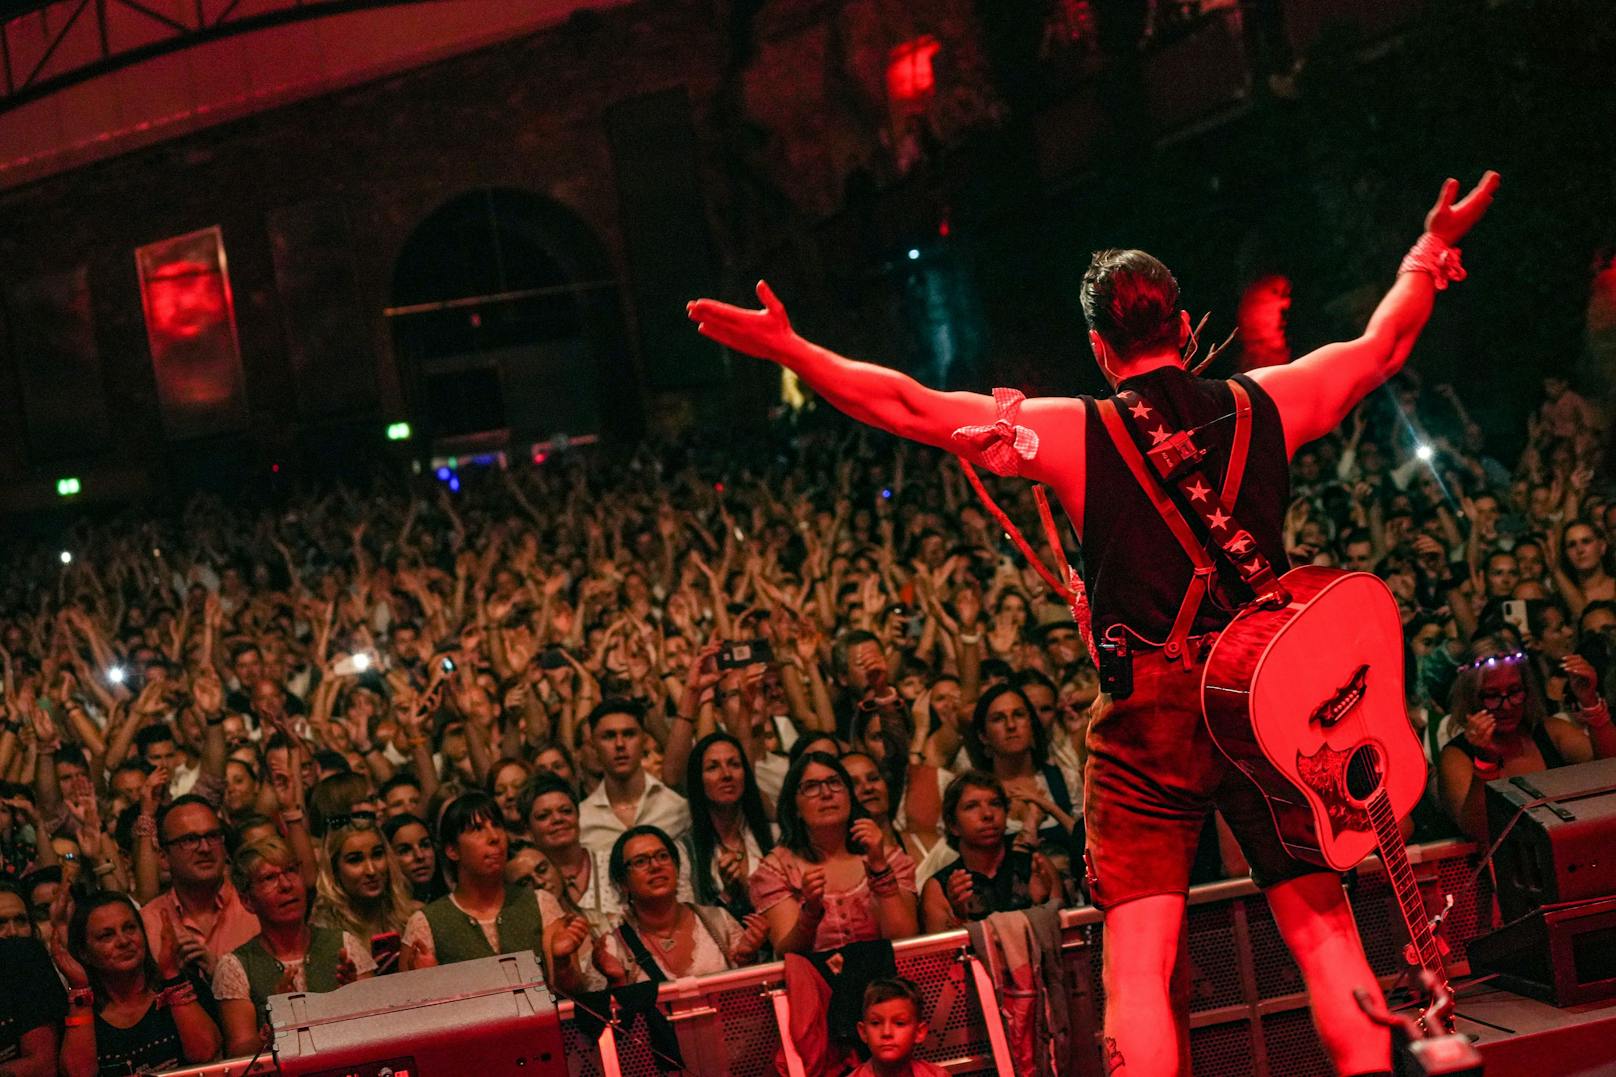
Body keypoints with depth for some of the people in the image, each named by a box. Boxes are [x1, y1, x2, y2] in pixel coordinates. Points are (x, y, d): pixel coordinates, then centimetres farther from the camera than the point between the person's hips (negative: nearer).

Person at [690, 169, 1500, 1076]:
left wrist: (791, 350, 3)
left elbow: (913, 409, -4)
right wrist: (1431, 250, 36)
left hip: (1150, 710, -3)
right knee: (1324, 931, 8)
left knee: (1140, 963, -1)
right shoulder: (1261, 406, 6)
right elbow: (1383, 346, 21)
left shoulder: (1073, 432, -2)